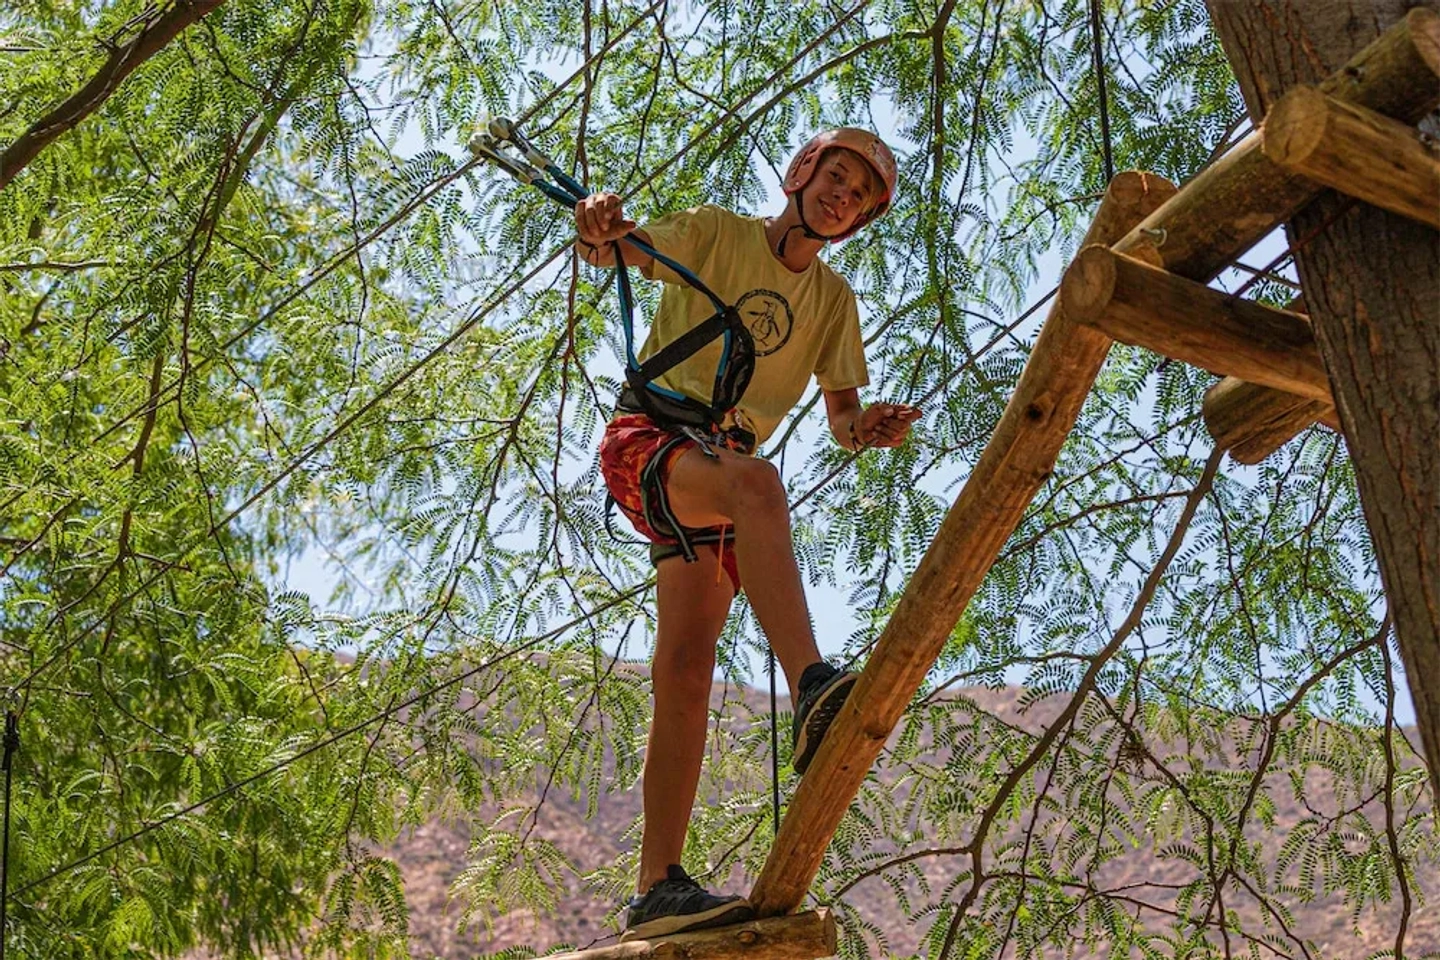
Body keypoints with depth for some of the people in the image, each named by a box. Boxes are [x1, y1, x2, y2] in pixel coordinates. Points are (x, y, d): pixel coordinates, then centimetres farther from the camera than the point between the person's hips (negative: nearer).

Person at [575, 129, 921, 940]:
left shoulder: (834, 299, 14)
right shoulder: (714, 234, 2)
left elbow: (842, 417, 8)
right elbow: (610, 251, -11)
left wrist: (867, 427, -17)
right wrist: (599, 227, -36)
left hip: (722, 465, 5)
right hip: (646, 438, -5)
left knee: (686, 672, -6)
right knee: (756, 480, -39)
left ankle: (658, 890, -5)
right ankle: (813, 689, -56)